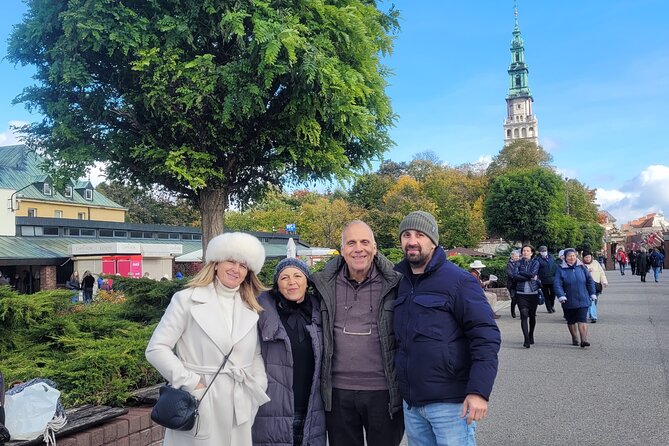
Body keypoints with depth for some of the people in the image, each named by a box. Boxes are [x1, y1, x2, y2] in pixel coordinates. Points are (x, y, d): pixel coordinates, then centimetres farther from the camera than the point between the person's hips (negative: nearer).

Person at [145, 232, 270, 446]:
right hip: (198, 407, -4)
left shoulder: (252, 309, 10)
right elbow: (156, 349, -7)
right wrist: (191, 383, -11)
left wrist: (257, 392, 2)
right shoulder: (187, 300, -3)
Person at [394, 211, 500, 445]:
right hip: (410, 403, 6)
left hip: (450, 402, -6)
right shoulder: (398, 281, 7)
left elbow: (485, 336, -14)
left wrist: (479, 391, -21)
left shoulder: (458, 281, -10)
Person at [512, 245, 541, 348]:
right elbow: (515, 276, -9)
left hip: (533, 292, 1)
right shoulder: (518, 263, 7)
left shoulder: (535, 262, 6)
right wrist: (529, 278, -11)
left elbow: (532, 273, -12)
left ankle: (531, 336, 29)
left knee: (532, 315, 10)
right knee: (524, 315, -10)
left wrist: (521, 272, -5)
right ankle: (526, 339, -11)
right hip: (521, 293, -1)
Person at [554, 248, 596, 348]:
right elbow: (557, 284, -9)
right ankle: (574, 339, 28)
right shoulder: (561, 269, -3)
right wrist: (561, 296, -20)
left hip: (583, 300, 0)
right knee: (571, 321, 12)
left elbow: (590, 281, 10)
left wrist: (592, 294, 9)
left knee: (582, 320, -8)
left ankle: (584, 340, -11)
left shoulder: (582, 267, 3)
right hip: (569, 301, 0)